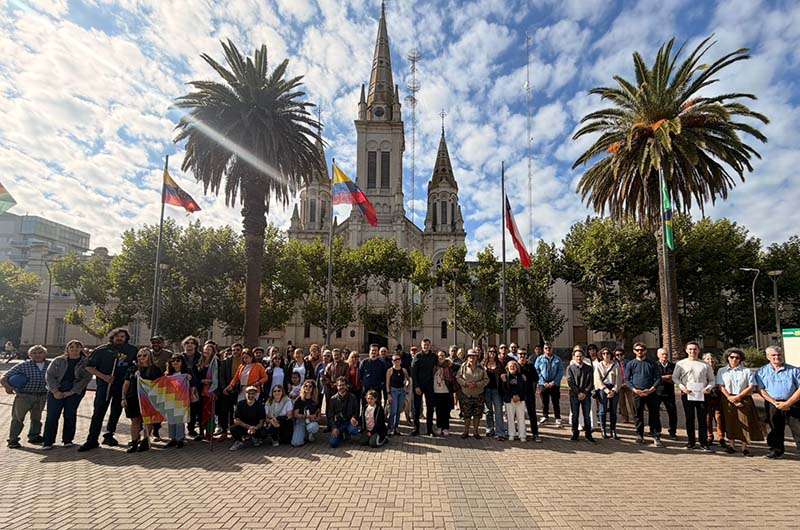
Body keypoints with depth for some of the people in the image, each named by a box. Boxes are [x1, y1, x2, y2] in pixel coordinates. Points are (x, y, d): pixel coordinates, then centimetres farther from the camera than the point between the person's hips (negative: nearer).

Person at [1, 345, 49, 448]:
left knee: (37, 418, 16)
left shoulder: (50, 365, 0)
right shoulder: (24, 365, -9)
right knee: (18, 418, 2)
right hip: (24, 396, -4)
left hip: (41, 396, 4)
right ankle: (13, 440, 15)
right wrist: (7, 386, -27)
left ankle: (34, 437, 32)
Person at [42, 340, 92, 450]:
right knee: (52, 416, -1)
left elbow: (86, 379, -5)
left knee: (70, 416, 3)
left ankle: (68, 440, 16)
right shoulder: (58, 360, 5)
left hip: (74, 393, -1)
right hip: (56, 392, 1)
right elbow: (49, 375, 2)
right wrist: (55, 391, -8)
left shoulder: (86, 362, 0)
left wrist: (71, 392, -12)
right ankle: (48, 442, 8)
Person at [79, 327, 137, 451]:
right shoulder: (102, 350, -3)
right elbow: (89, 367, 0)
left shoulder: (131, 350, 2)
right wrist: (103, 376, -13)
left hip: (122, 385, 3)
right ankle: (92, 440, -1)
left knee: (116, 411, 12)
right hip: (104, 384, -3)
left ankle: (109, 435, 28)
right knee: (98, 412, -7)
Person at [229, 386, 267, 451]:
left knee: (264, 433, -30)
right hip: (243, 427, 0)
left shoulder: (259, 406, -8)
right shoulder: (240, 404, -6)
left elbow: (261, 422, -10)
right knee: (233, 428, -30)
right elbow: (236, 420, -10)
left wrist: (255, 428, -32)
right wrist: (248, 427, -23)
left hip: (256, 428, 0)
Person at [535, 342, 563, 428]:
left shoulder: (557, 359, 2)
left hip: (555, 384, -1)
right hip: (543, 384, 1)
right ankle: (545, 416, 26)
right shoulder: (539, 359, 3)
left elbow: (561, 372, -1)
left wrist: (554, 382, -11)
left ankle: (558, 419, 12)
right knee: (544, 401, 11)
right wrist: (543, 382, -9)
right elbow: (536, 372, 1)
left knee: (556, 402, 3)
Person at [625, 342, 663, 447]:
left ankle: (656, 437, 4)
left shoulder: (651, 363, 9)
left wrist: (652, 389, -9)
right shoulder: (630, 364, 7)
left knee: (654, 415, -1)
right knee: (639, 415, 7)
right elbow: (627, 379, 5)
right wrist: (634, 390, -10)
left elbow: (657, 378, 6)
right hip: (637, 394, 0)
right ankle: (639, 436, 17)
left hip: (651, 393, 0)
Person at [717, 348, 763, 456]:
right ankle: (731, 445, 12)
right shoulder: (722, 371, 9)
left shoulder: (747, 371, 7)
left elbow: (751, 387, -1)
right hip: (728, 400, 1)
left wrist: (738, 396, -11)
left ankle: (745, 447, 2)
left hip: (744, 400, -1)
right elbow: (721, 386, 2)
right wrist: (729, 397, -12)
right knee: (730, 422, 3)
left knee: (745, 423, -5)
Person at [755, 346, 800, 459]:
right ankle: (777, 450, 22)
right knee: (775, 429, 10)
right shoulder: (761, 372, 7)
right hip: (772, 405, 2)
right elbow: (761, 390, 1)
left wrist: (788, 403, -12)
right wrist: (775, 403, -12)